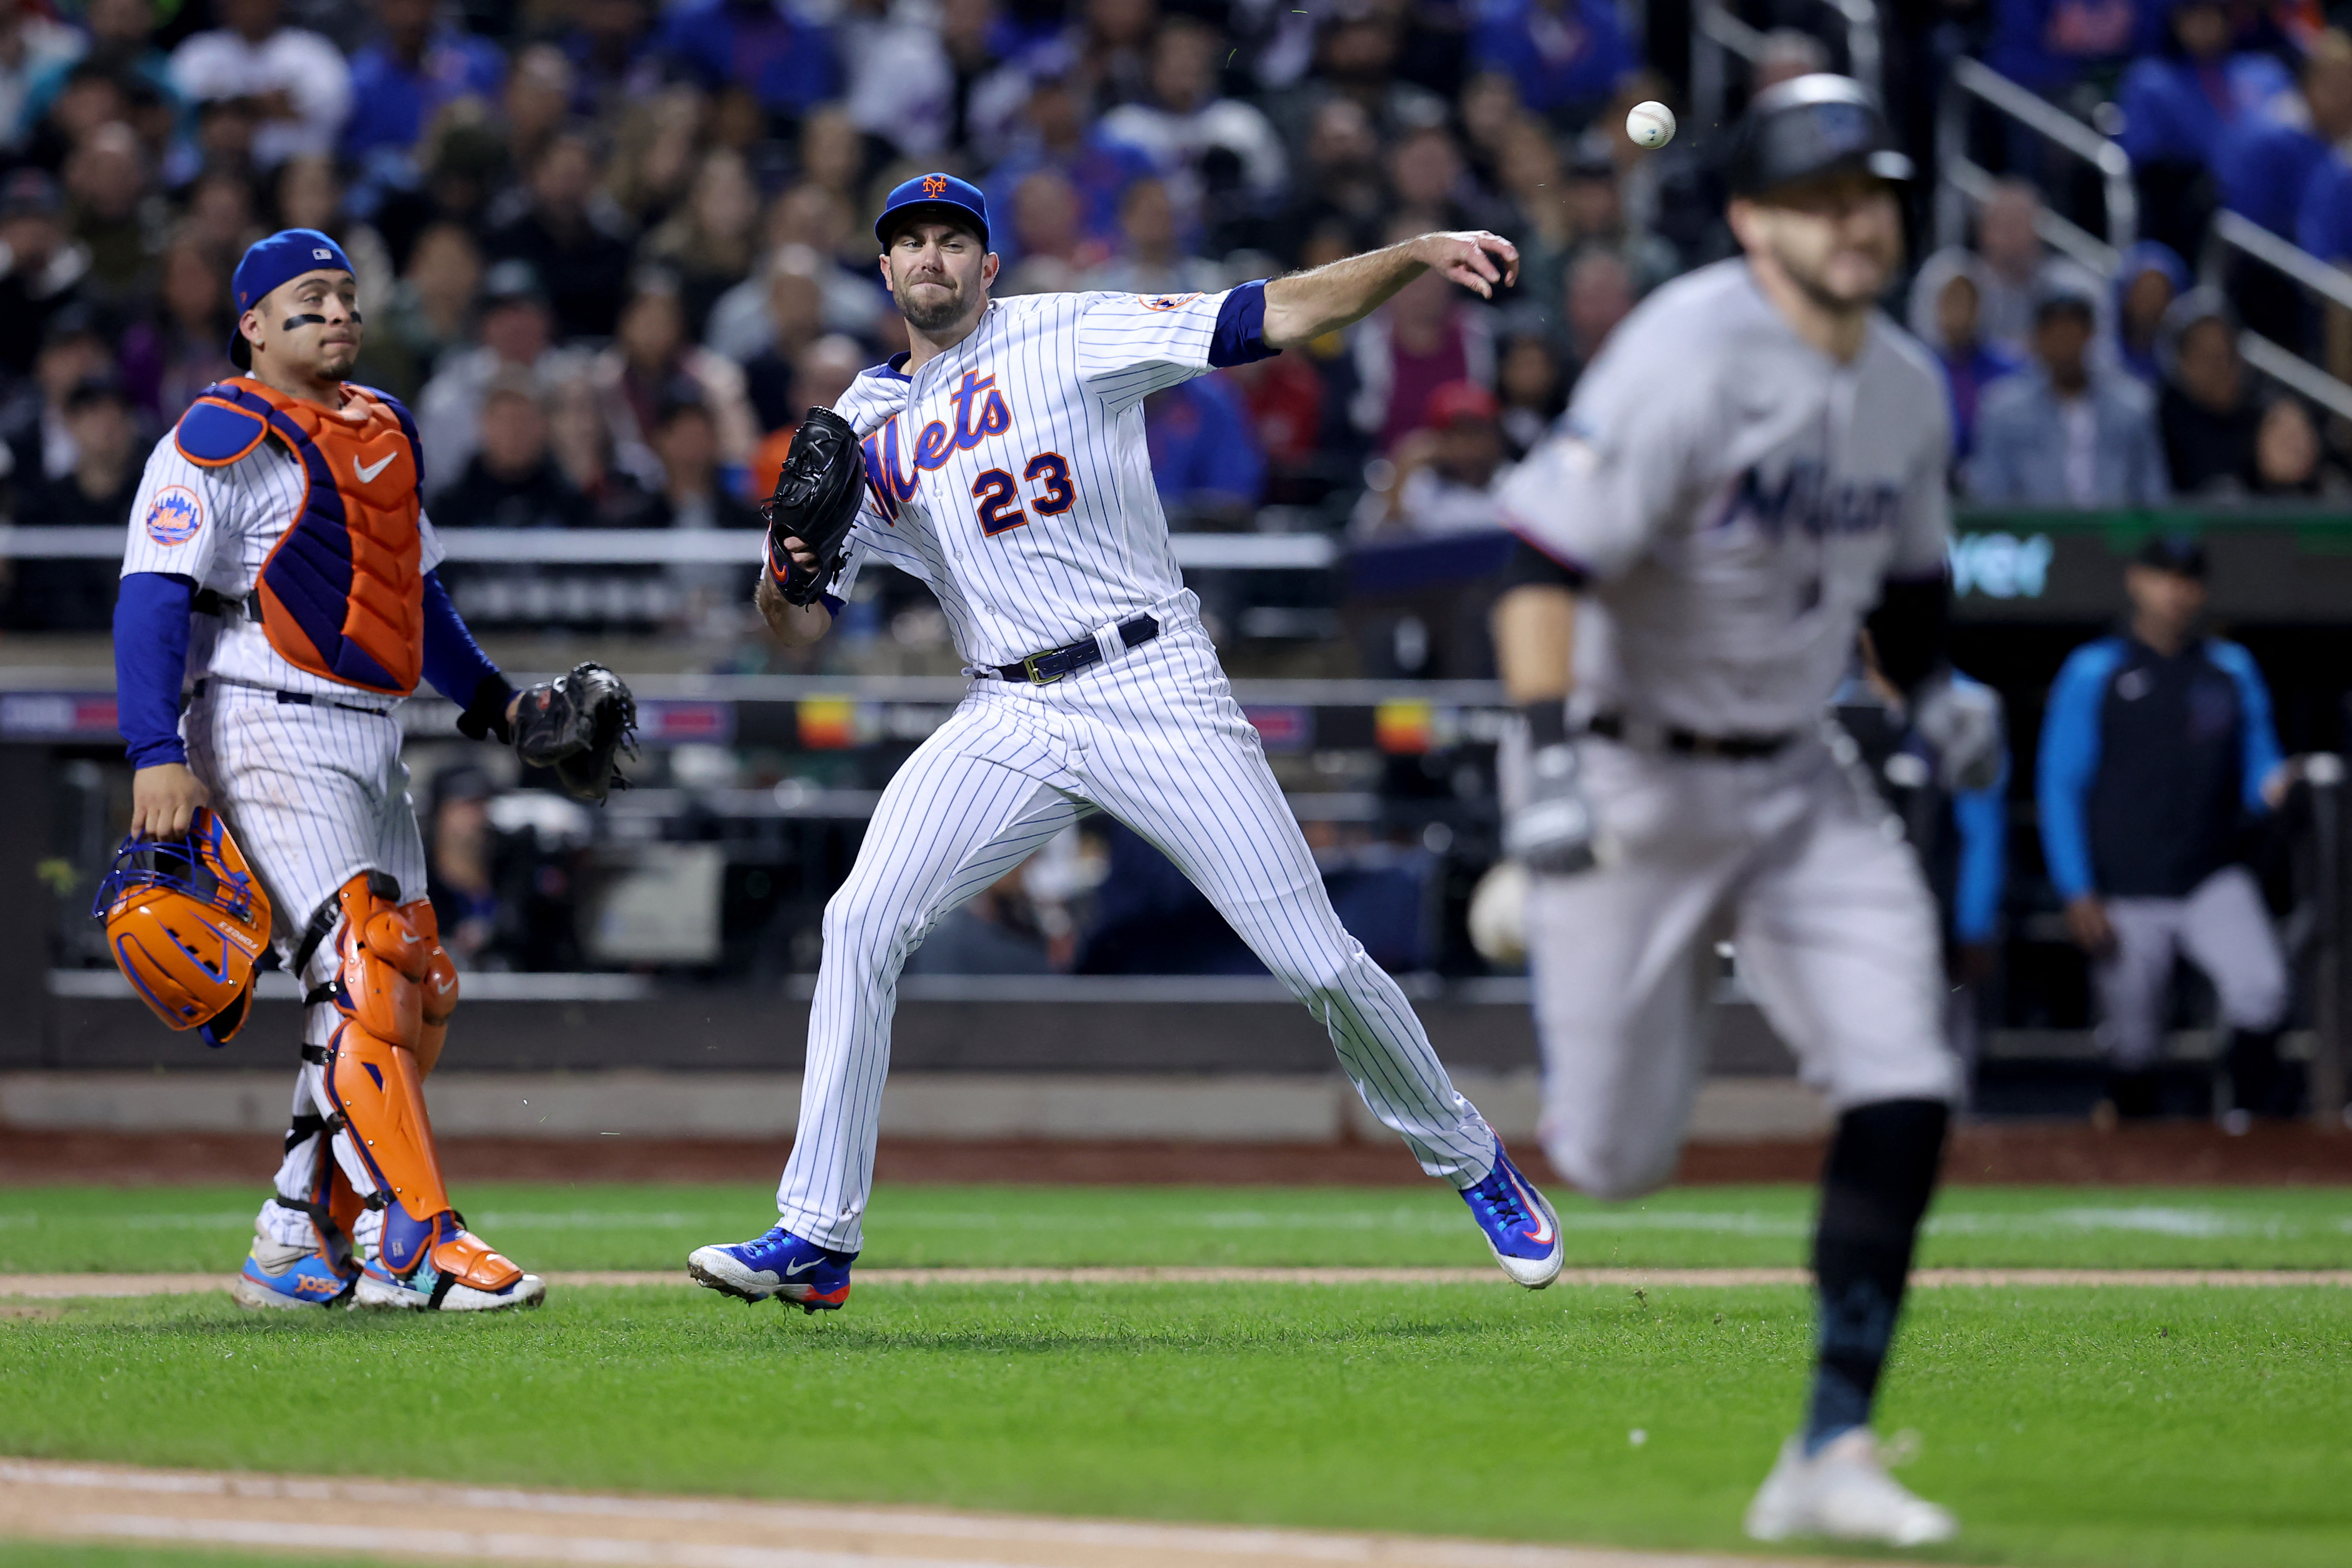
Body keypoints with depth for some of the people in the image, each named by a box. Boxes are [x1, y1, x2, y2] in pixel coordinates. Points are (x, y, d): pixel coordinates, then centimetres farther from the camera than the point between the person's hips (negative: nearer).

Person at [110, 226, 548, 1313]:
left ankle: (302, 1246, 11)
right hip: (271, 734, -9)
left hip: (371, 745, 9)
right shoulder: (220, 439, -8)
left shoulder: (385, 430, 18)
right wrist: (158, 753, -25)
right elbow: (152, 598, -15)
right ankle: (414, 1245, -21)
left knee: (413, 994, 6)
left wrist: (493, 702, 24)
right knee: (361, 973, -18)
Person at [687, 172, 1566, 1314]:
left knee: (1316, 962, -5)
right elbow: (797, 631, 11)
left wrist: (1418, 257, -18)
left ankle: (1467, 1158, 19)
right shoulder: (865, 429, 12)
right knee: (861, 925, -14)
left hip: (1157, 694, -3)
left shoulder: (1069, 336, 2)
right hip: (1009, 725, 3)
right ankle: (817, 1236, -9)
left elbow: (1280, 316, -5)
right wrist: (788, 572, -12)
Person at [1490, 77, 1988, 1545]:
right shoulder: (1692, 358, -21)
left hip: (1795, 783, 6)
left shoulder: (1910, 390, 3)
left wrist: (1934, 682, 0)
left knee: (1905, 1096, -11)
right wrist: (1549, 759, -38)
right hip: (1634, 779, -6)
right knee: (1617, 1159, 2)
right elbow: (1549, 558, -27)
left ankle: (1834, 1451, -6)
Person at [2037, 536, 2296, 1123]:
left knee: (2262, 987, -23)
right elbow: (2060, 788, 1)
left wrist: (2274, 785, -12)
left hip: (2213, 881, 1)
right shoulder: (2093, 673, 2)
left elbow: (2257, 769, 14)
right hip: (2127, 895, -1)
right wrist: (2077, 893, -7)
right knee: (2132, 1040, 2)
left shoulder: (2232, 671, 11)